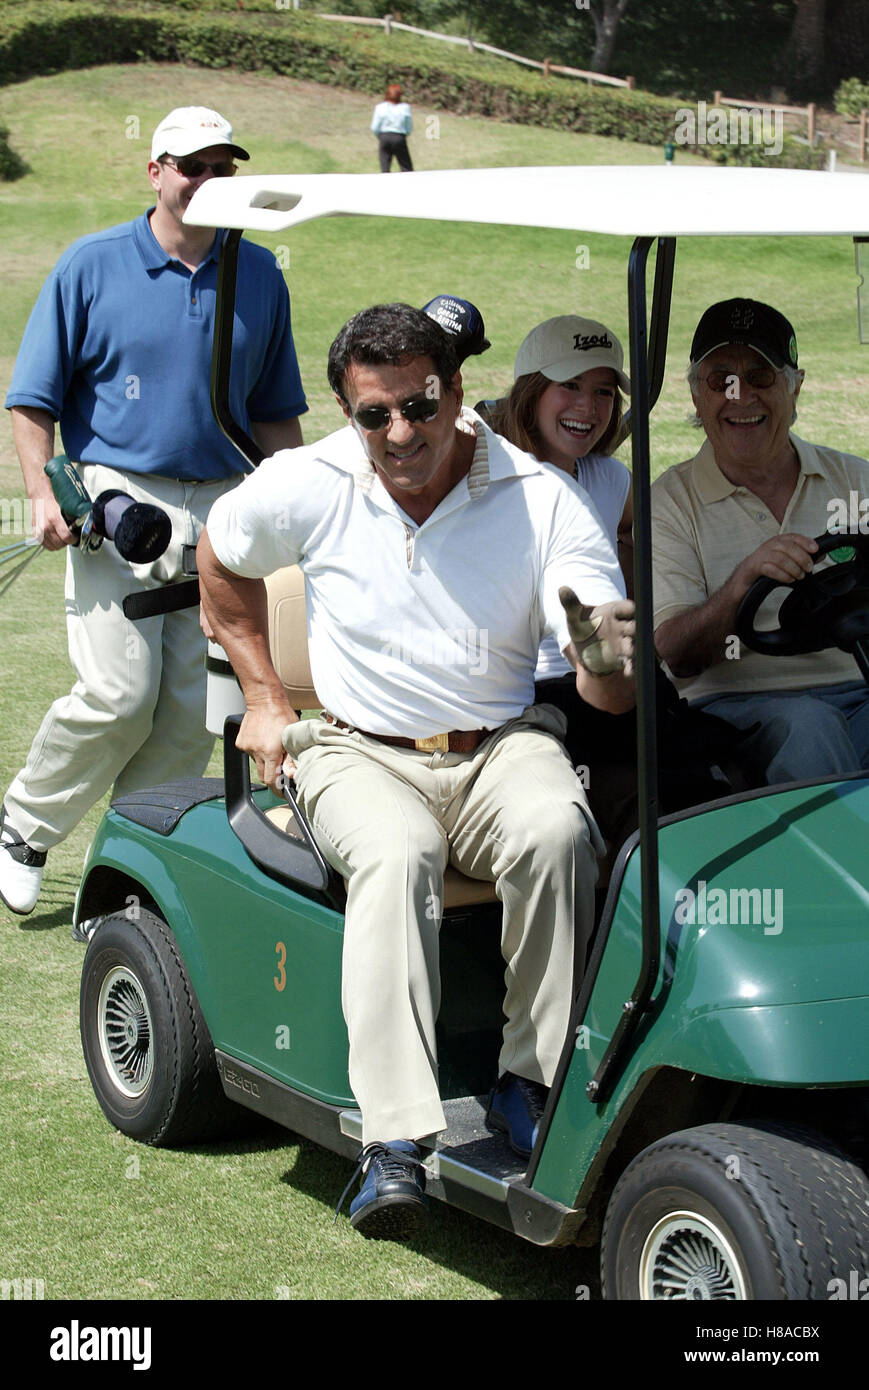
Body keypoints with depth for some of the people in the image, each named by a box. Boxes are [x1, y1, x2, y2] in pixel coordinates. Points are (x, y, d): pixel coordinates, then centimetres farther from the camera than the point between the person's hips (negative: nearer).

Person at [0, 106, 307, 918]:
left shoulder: (260, 275, 12)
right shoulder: (91, 266, 2)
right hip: (117, 499, -3)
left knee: (194, 709, -1)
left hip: (221, 508, 4)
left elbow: (274, 409, 19)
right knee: (118, 693, -12)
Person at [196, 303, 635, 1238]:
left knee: (553, 831, -34)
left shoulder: (544, 504, -8)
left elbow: (613, 695, -12)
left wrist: (607, 661, -37)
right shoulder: (307, 489, -5)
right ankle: (394, 1141, -39)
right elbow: (221, 559, 18)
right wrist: (262, 697, 13)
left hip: (499, 746, 1)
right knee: (397, 853, -35)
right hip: (358, 751, 0)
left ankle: (531, 1081, -19)